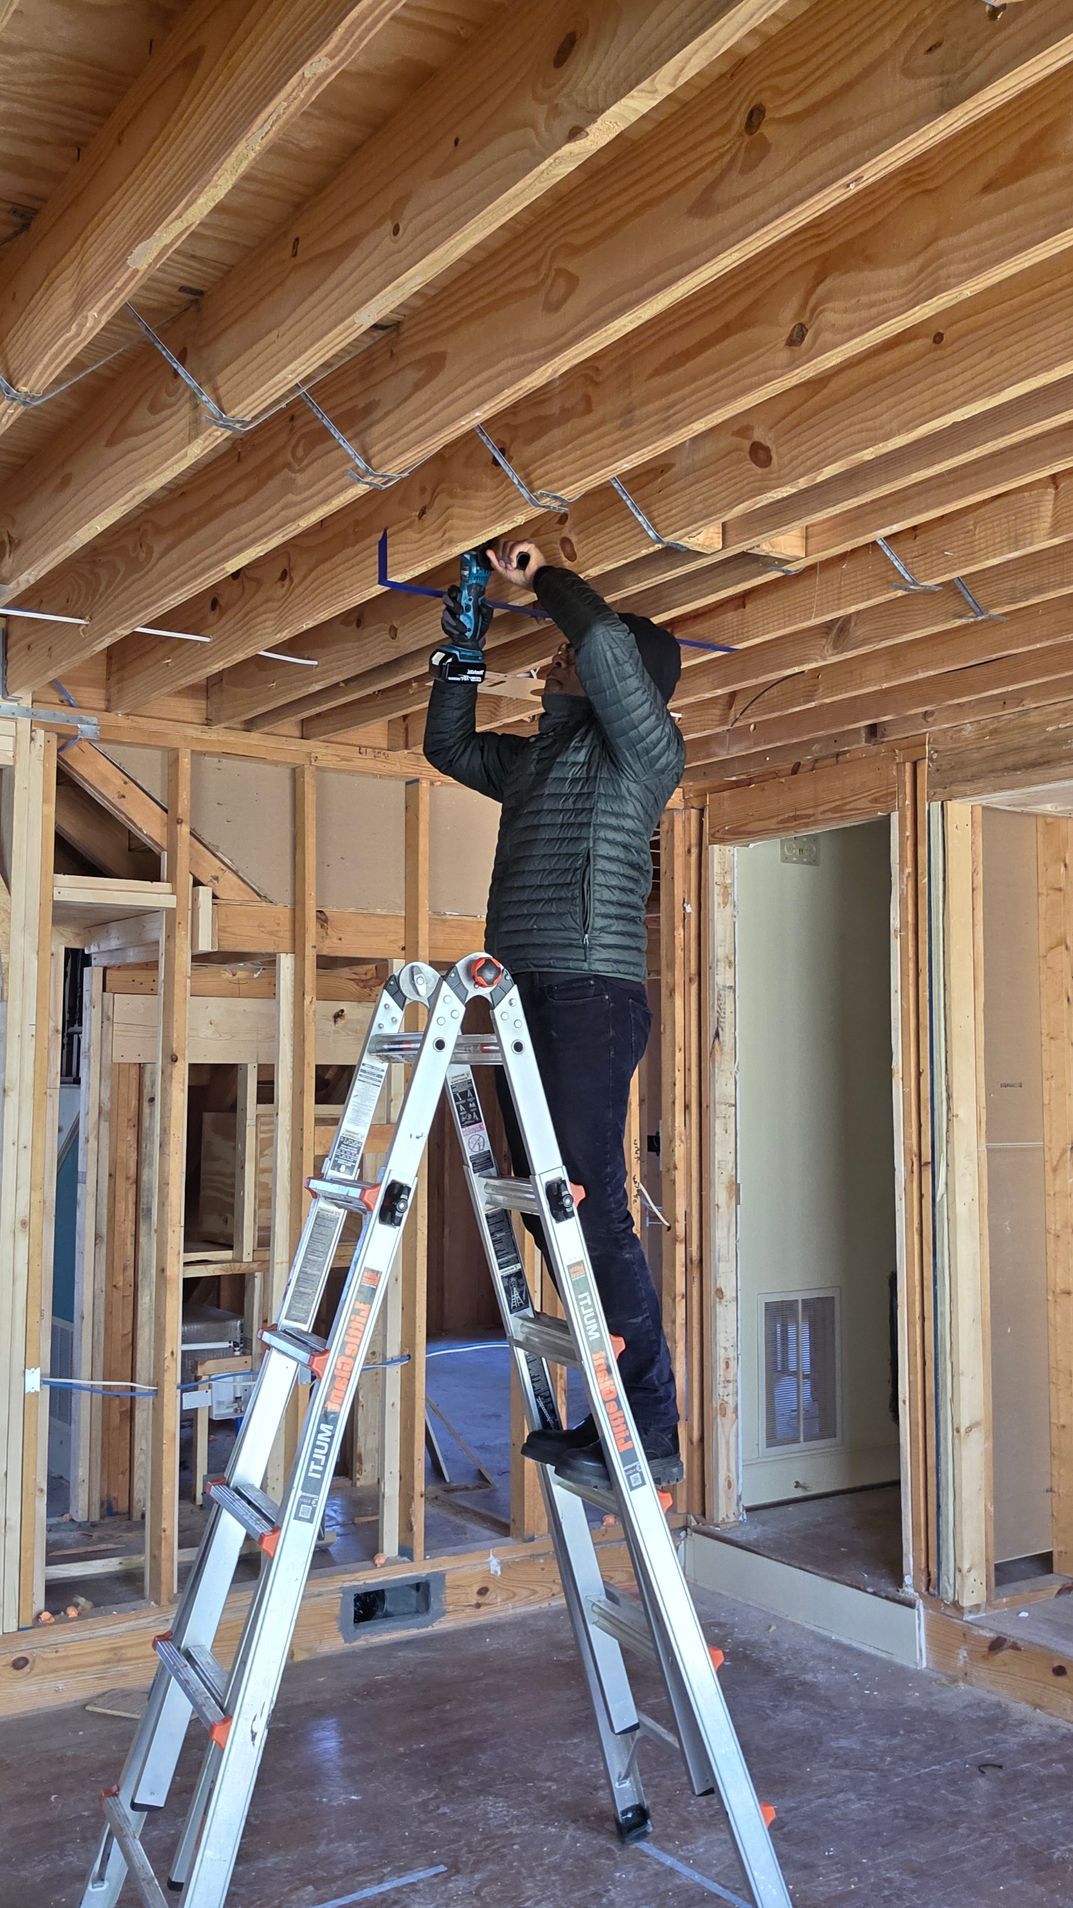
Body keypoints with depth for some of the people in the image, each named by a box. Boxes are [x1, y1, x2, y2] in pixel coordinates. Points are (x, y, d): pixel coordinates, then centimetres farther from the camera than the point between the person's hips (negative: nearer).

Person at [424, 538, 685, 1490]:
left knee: (594, 1212, -13)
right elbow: (449, 744, 37)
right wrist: (464, 649, 28)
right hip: (527, 999, 9)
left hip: (591, 993, -9)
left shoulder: (645, 746, 0)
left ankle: (650, 1435, -8)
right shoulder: (539, 754, 24)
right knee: (551, 1214, 6)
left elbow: (607, 641, -17)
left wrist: (546, 577, 0)